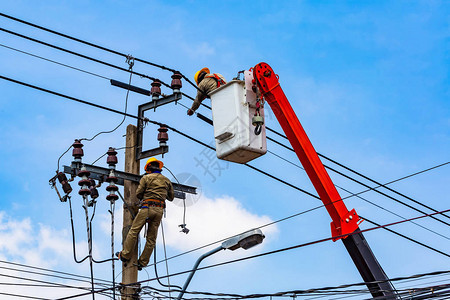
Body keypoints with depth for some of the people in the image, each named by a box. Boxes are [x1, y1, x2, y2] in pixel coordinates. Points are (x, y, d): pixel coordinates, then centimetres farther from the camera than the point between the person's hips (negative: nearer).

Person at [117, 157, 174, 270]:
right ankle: (143, 262, 7)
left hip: (147, 207, -4)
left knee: (133, 231, 1)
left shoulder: (146, 178, 3)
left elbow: (138, 194, 1)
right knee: (151, 238, 5)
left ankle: (125, 255, -1)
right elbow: (171, 197, 22)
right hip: (159, 210, 4)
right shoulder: (166, 180, 15)